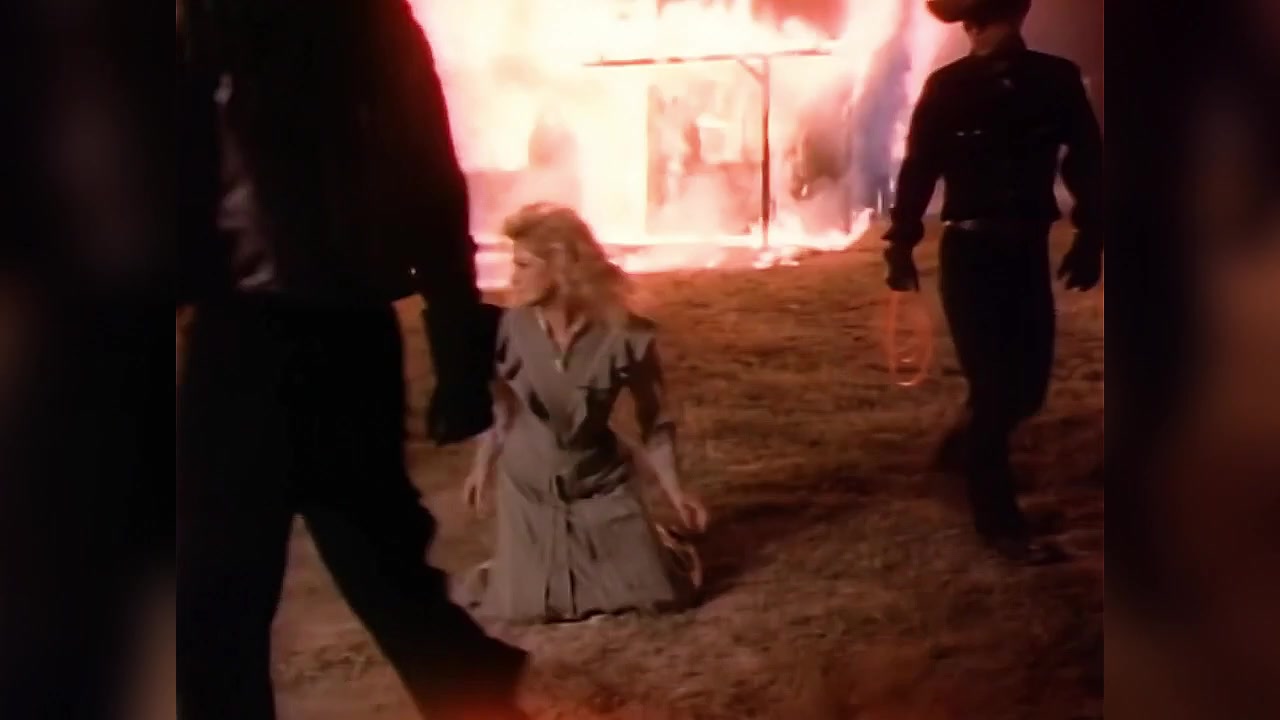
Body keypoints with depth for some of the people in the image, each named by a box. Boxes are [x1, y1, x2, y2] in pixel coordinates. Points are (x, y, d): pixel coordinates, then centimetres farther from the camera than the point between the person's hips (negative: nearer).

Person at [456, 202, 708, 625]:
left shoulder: (622, 334, -20)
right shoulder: (513, 326, -15)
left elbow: (653, 417, -7)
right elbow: (498, 404, 3)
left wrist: (674, 489, -9)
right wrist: (483, 465, 12)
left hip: (601, 484, -1)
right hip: (528, 485, 1)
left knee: (659, 594, -5)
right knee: (525, 608, -7)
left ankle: (655, 542, 29)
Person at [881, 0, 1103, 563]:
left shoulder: (1056, 80, 1)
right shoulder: (947, 89, -3)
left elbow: (1086, 164, 6)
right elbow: (919, 170, -3)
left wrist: (1090, 241, 3)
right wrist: (901, 247, -7)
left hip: (1028, 254, 3)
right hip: (969, 255, -3)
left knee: (1028, 386, 7)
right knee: (994, 387, -5)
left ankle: (964, 447, 38)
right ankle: (999, 520, 7)